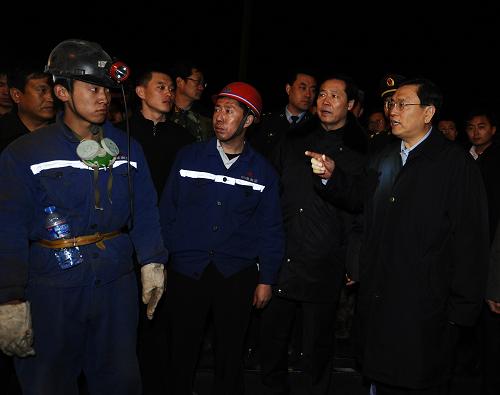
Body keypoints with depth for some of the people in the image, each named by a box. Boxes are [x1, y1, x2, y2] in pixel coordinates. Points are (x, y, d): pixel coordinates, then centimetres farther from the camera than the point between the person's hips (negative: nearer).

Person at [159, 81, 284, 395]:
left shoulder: (262, 171, 0)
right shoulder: (189, 157, 0)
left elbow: (270, 229, 3)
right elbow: (168, 211, 2)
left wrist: (266, 279, 1)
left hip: (237, 274, 0)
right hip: (186, 271, 0)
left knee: (231, 351, 14)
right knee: (183, 349, 12)